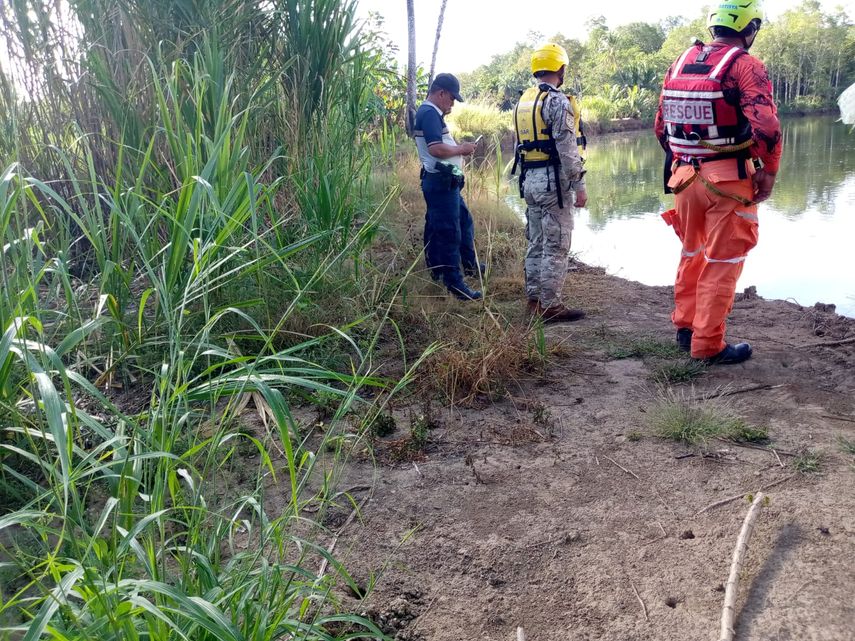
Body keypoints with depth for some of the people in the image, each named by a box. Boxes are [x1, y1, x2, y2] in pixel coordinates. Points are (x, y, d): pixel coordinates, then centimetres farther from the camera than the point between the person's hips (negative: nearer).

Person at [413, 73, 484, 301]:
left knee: (464, 221, 22)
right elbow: (436, 148, -28)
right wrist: (462, 149, -14)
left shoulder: (428, 112, 17)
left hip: (444, 181, 11)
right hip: (441, 181, -11)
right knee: (449, 232, -7)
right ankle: (454, 283, -1)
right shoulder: (430, 114, -17)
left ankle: (470, 265, 35)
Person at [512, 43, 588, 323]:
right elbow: (567, 149, -17)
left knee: (536, 242, 14)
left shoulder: (523, 101, 14)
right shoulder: (557, 101, -12)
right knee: (556, 246, -4)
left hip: (529, 181, 9)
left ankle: (534, 300, 18)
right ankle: (551, 306, -1)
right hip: (553, 181, -8)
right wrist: (579, 186, -13)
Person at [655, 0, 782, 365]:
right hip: (729, 181, -6)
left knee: (692, 254, 20)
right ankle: (708, 345, 7)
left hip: (686, 177, 6)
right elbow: (766, 127, -22)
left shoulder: (680, 64, 7)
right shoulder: (745, 65, -12)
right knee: (723, 262, 3)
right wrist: (769, 172, -9)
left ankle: (685, 328, 29)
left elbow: (661, 125, 12)